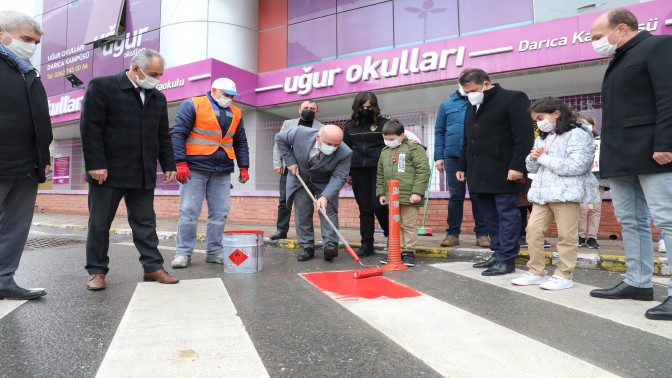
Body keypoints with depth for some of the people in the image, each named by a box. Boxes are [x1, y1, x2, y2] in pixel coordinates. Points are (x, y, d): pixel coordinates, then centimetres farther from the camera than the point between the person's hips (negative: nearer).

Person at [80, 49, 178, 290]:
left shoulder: (158, 98, 12)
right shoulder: (101, 87, -3)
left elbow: (163, 136, 15)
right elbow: (90, 128, -9)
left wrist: (168, 165, 7)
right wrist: (96, 164, -15)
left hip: (143, 174, 4)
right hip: (108, 171, -4)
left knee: (145, 223, 7)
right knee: (99, 223, 5)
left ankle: (153, 267, 13)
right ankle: (96, 270, 17)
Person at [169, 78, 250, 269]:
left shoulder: (236, 113, 15)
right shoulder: (192, 105, -1)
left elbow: (240, 143, 18)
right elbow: (178, 134, -7)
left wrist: (243, 167, 10)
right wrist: (181, 163, -15)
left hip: (223, 171, 5)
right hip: (195, 168, -4)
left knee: (219, 213, 5)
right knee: (188, 211, -3)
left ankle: (214, 251, 15)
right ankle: (183, 252, 7)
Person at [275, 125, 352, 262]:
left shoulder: (345, 153, -32)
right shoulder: (300, 133, -31)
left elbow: (339, 177, -28)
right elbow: (279, 138, -12)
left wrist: (325, 196, -42)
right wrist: (290, 161, -16)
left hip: (325, 183, -1)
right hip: (300, 178, 1)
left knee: (328, 210, -10)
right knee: (302, 211, 0)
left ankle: (330, 245, -7)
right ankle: (306, 247, 6)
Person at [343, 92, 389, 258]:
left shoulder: (384, 123, 2)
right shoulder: (350, 126, 11)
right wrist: (347, 173, 11)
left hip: (379, 170, -3)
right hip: (358, 171, 3)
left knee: (378, 205, -11)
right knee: (364, 208, 5)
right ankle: (367, 244, 12)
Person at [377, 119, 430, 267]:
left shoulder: (414, 148, -6)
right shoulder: (384, 152, 13)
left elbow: (423, 170, -12)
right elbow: (380, 175, 20)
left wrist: (417, 192, -17)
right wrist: (381, 193, 15)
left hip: (409, 197, -6)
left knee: (409, 225, 4)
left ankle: (409, 252, 13)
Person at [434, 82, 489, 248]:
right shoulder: (446, 105, 11)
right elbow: (439, 132, 10)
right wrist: (438, 157, 2)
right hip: (452, 156, 2)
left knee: (478, 195, 4)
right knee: (456, 196, 7)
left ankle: (482, 233, 11)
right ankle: (453, 233, 13)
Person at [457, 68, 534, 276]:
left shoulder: (513, 98, -4)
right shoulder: (472, 106, 20)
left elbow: (524, 136, -12)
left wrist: (517, 166, -18)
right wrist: (462, 166, 20)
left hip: (503, 172, -7)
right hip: (480, 173, 8)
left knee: (507, 215, -3)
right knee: (490, 216, 10)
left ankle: (506, 259, 2)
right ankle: (498, 254, 18)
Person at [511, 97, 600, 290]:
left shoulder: (577, 134, -6)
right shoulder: (541, 138, 19)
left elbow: (577, 165, -19)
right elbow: (531, 168, 22)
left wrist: (544, 158, -13)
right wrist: (533, 158, -3)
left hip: (566, 192, -8)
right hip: (543, 192, 8)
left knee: (566, 235, 0)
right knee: (533, 230, 5)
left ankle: (564, 275, 10)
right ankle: (536, 271, 15)